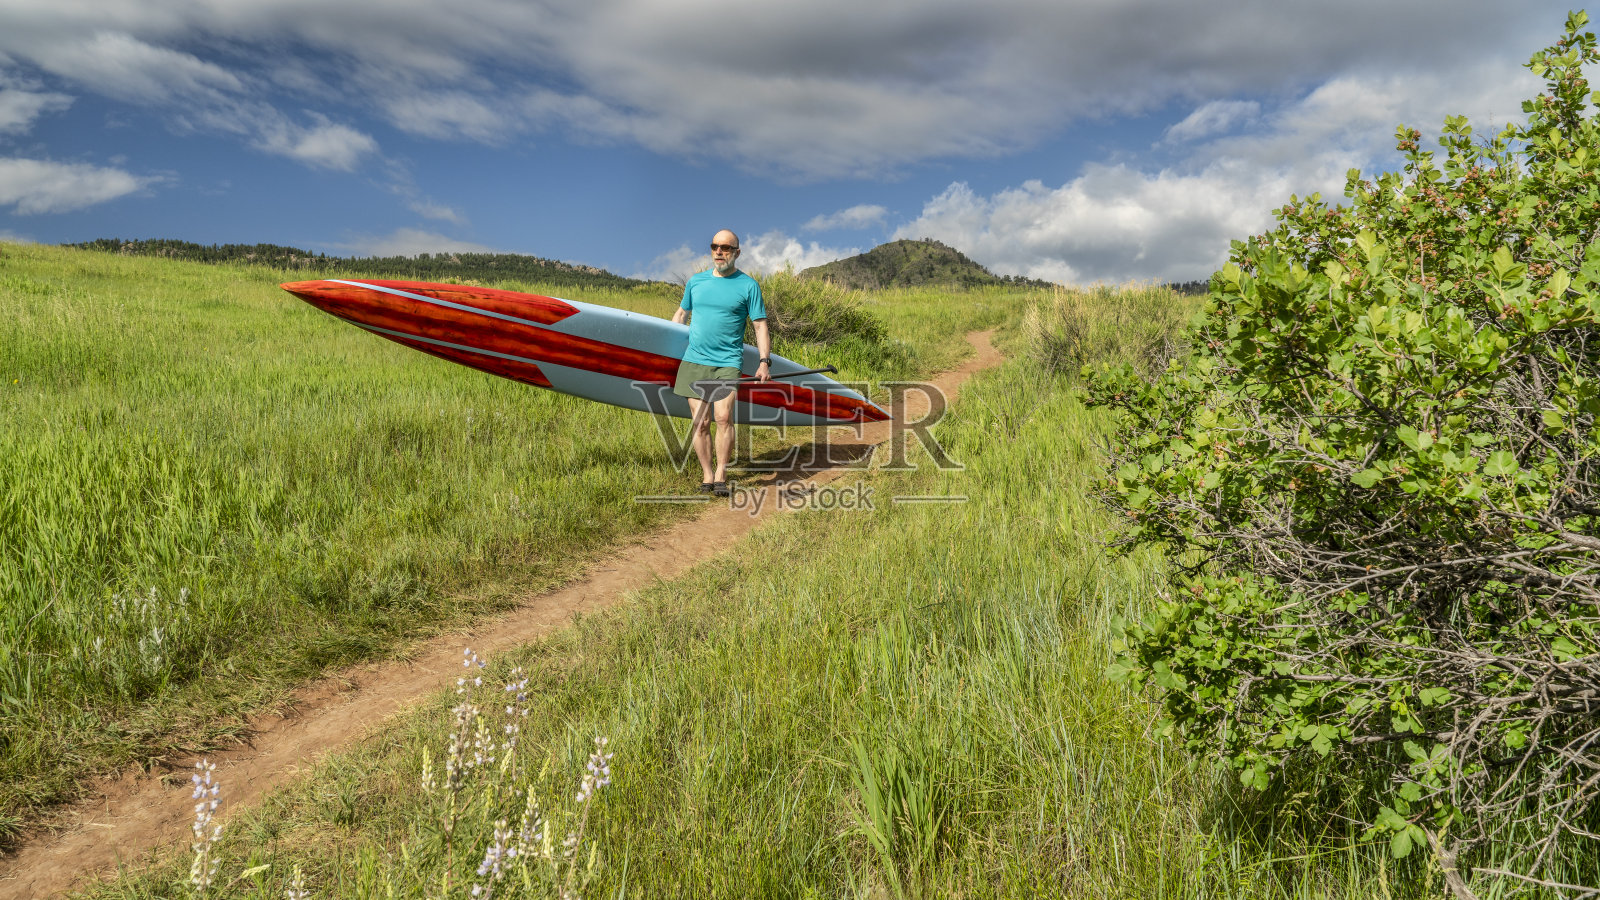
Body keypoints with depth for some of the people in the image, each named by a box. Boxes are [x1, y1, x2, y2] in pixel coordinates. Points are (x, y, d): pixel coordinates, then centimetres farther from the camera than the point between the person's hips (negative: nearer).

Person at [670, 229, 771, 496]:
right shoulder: (696, 281, 13)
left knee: (724, 417, -16)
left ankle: (721, 475, -5)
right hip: (694, 361, 3)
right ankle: (707, 475, 9)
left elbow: (760, 325, 2)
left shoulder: (748, 285, 4)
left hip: (727, 363, -3)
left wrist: (765, 361, -7)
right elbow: (681, 314, 24)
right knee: (700, 422, 0)